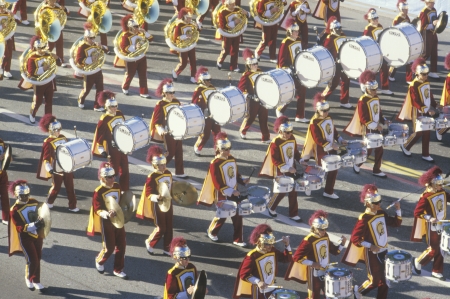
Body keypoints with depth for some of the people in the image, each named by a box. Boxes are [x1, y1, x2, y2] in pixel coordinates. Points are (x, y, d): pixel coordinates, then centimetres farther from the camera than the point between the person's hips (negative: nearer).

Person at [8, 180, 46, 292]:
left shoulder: (34, 202, -1)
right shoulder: (15, 210, -17)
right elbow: (20, 228, -21)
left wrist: (41, 223, -8)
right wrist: (34, 225, -33)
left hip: (37, 235, 5)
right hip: (25, 238, -5)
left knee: (38, 259, 13)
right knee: (32, 260, -8)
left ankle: (36, 281, 30)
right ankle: (28, 278, 21)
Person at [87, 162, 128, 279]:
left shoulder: (117, 187, -1)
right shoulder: (99, 192, -19)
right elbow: (98, 210, -19)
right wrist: (107, 214, -36)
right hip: (106, 222, -6)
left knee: (121, 245, 8)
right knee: (109, 248, 1)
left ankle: (118, 270, 22)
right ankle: (99, 261, 33)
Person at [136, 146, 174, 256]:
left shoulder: (168, 173, 3)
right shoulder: (152, 177, -18)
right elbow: (148, 194, -19)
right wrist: (156, 197, -36)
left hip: (168, 203, 7)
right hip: (158, 205, -6)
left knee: (169, 227, 8)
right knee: (161, 228, -2)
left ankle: (167, 249, 18)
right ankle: (150, 243, 23)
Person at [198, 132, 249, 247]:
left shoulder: (232, 159, 3)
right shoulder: (215, 164, -20)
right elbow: (217, 183, -21)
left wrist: (242, 181, -3)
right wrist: (231, 191, -25)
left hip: (234, 193, 6)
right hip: (222, 195, -6)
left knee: (238, 216, 5)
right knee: (222, 216, 7)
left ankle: (238, 239, 15)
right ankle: (211, 232, 34)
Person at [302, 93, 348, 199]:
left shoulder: (328, 118, 4)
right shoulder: (314, 123, -22)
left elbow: (333, 130, 17)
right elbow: (317, 139, -25)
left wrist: (340, 140, 6)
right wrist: (330, 145, -25)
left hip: (331, 149, 8)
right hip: (321, 151, -8)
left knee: (334, 169, 9)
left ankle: (329, 191, 23)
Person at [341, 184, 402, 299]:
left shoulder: (381, 213, 1)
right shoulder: (364, 219, -21)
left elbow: (396, 223, 12)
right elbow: (355, 239, -21)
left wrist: (398, 209, -2)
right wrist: (370, 246, -25)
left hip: (384, 251, 7)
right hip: (372, 253, -7)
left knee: (384, 279, 10)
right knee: (375, 280, 2)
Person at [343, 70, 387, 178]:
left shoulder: (376, 97, 6)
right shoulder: (363, 101, -18)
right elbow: (363, 118, -20)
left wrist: (381, 123, 3)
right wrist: (374, 126, -21)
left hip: (377, 128, 7)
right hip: (368, 130, -7)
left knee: (379, 149, 7)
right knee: (368, 150, 0)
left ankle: (377, 170, 16)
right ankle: (357, 164, 23)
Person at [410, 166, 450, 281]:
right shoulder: (425, 197, -24)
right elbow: (417, 213, -25)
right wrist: (429, 218, -33)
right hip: (431, 227, -7)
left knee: (440, 249, 12)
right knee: (433, 249, 2)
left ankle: (437, 271, 25)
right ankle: (418, 262, 25)